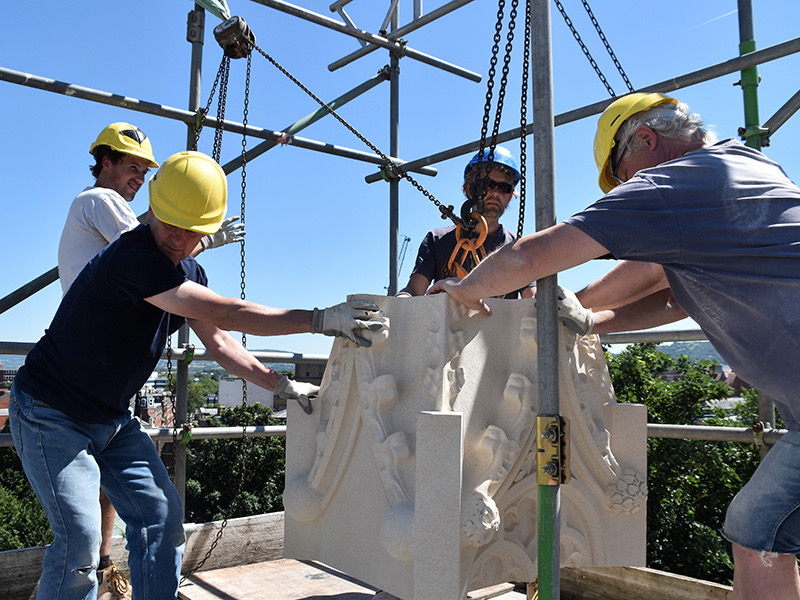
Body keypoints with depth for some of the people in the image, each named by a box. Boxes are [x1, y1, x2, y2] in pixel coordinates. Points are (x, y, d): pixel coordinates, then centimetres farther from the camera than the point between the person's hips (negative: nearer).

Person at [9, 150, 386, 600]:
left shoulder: (190, 273, 2)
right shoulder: (132, 256, -28)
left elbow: (219, 343, 8)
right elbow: (224, 314, -34)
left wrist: (283, 386, 0)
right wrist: (323, 319, -33)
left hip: (113, 419, 8)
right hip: (52, 414, -8)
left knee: (161, 513, 4)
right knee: (81, 537, -15)